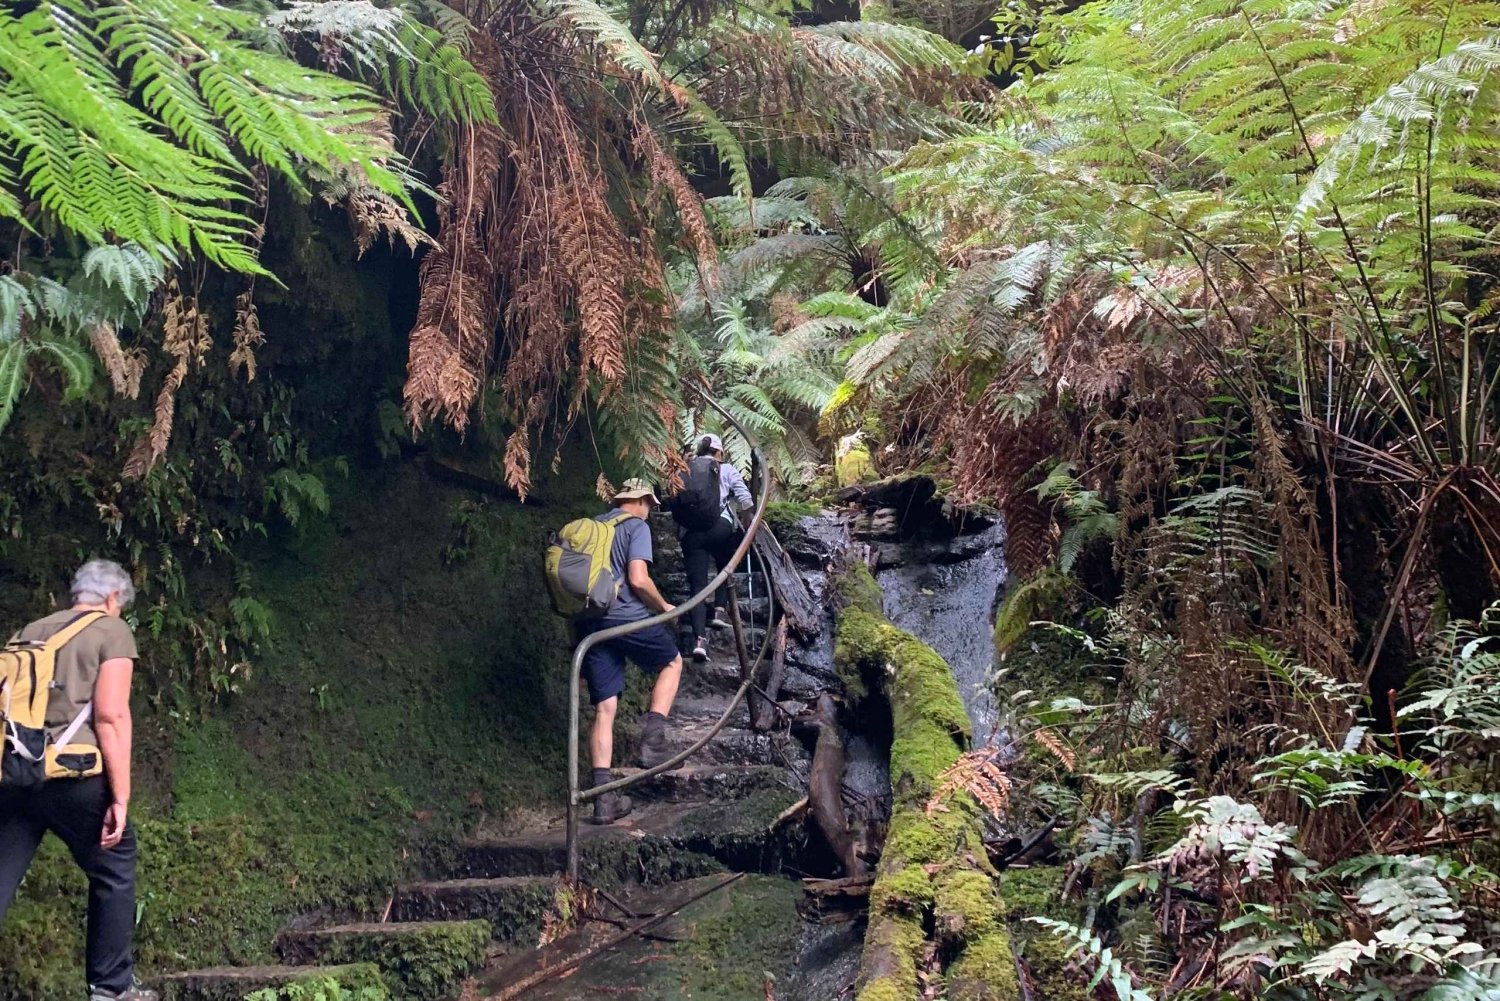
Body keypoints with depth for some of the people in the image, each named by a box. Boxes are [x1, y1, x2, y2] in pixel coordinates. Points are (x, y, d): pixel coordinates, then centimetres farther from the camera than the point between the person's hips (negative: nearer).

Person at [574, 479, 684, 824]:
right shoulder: (637, 526, -1)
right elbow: (638, 579, -12)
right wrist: (664, 606, 4)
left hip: (589, 624, 6)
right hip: (626, 617, -6)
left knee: (604, 708, 5)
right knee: (672, 662, 21)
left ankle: (603, 795, -2)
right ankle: (652, 738, 4)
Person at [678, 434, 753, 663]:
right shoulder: (727, 470, 12)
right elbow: (745, 501, 4)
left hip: (691, 532, 1)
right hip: (721, 527, -1)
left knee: (697, 586, -2)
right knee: (725, 568, 29)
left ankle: (699, 638, -16)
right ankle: (719, 610, 12)